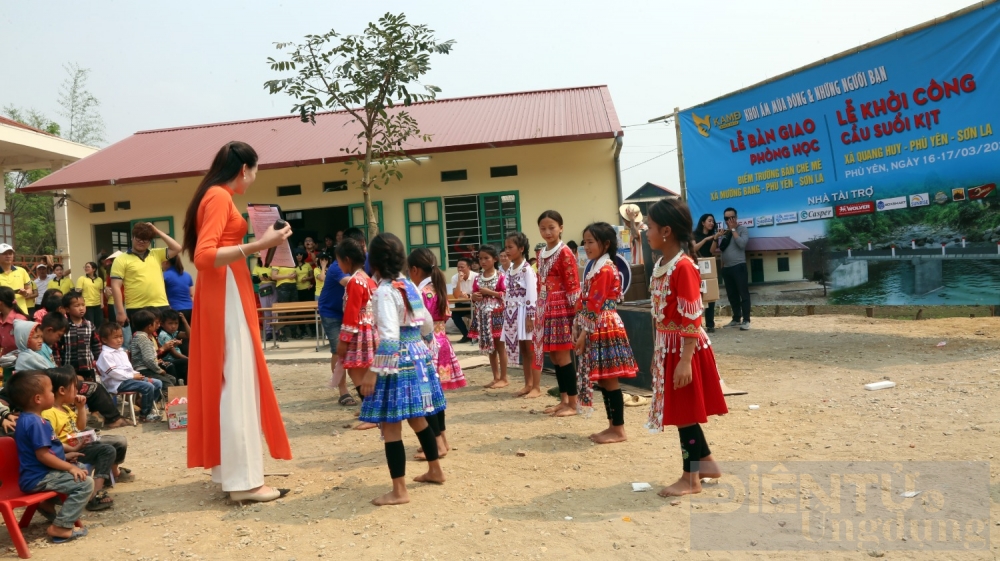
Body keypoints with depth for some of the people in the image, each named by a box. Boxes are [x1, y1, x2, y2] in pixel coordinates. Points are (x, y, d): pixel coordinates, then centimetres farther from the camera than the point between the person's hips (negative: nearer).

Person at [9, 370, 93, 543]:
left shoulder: (27, 419, 11)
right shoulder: (35, 423, -24)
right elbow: (43, 455, -27)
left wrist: (65, 457, 18)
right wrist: (70, 467, -20)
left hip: (38, 474, 11)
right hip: (39, 478, -11)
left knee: (82, 470, 25)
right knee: (85, 483, -20)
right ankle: (61, 527, -16)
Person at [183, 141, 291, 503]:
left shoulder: (214, 196, 17)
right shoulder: (219, 197, -13)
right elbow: (204, 256, -24)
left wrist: (255, 244, 21)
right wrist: (257, 245, -25)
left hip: (224, 295, 10)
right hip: (226, 296, -10)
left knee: (226, 383, 12)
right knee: (236, 385, -8)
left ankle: (231, 470, 21)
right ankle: (243, 480, -2)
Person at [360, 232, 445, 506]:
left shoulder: (384, 291, -15)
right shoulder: (410, 286, 8)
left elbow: (389, 337, -23)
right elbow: (427, 324, 16)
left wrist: (374, 371, -23)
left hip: (398, 362, -9)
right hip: (418, 358, 9)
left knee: (391, 426, -2)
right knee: (417, 419, 22)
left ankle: (399, 491, 3)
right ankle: (435, 470, 35)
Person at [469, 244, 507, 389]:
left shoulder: (500, 276, -7)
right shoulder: (477, 278, 10)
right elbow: (474, 296, 17)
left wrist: (490, 292, -16)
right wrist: (474, 296, -5)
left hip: (496, 314, -6)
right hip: (483, 316, 6)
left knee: (499, 346, 0)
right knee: (489, 347, 10)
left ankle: (504, 378, 8)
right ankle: (496, 377, 19)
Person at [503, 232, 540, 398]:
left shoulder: (527, 270, -11)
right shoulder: (509, 271, 13)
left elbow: (532, 295, -16)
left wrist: (530, 317, -19)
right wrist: (505, 314, 13)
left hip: (525, 313, -8)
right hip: (513, 314, 8)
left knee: (532, 350, -3)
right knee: (522, 350, 13)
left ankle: (536, 387, 2)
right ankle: (528, 384, 21)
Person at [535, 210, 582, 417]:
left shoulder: (565, 253, -10)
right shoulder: (541, 254, 13)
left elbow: (573, 286, -13)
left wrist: (574, 313, -16)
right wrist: (539, 311, 17)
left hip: (561, 310, -8)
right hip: (546, 310, 8)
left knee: (563, 356, -5)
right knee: (553, 356, 10)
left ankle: (573, 404, 3)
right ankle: (563, 400, 20)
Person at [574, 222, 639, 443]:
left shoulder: (604, 269, -14)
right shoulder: (596, 267, 16)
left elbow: (596, 305, -18)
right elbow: (585, 302, 17)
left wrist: (584, 332, -17)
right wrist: (579, 328, 13)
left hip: (603, 329, -10)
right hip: (596, 329, 10)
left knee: (609, 380, -4)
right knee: (602, 380, 12)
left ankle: (619, 430, 2)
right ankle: (612, 425, 20)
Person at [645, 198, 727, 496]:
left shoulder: (684, 266, -20)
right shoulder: (662, 264, 8)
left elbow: (692, 319, -21)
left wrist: (685, 360, -23)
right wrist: (658, 352, 17)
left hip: (683, 348, -9)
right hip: (667, 346, 9)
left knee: (684, 411, 1)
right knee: (683, 410, 17)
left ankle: (691, 478, 14)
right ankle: (706, 462, 32)